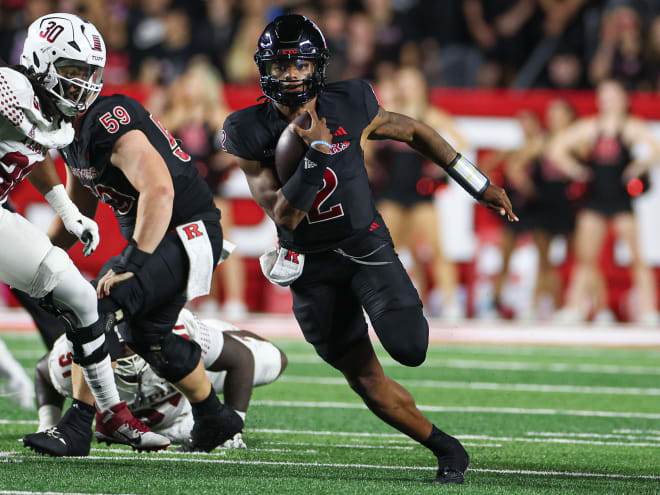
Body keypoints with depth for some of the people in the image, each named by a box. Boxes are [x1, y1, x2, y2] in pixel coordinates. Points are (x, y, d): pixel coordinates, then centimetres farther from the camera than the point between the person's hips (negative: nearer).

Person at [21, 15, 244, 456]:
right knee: (148, 330, 15)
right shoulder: (70, 132, 9)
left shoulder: (109, 123, -24)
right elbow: (79, 209, 22)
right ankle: (216, 421, 30)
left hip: (185, 233, -10)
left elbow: (159, 191, -35)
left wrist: (131, 265, -36)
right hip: (154, 235, 10)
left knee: (101, 310, -21)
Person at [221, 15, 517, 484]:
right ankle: (446, 448, 17)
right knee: (369, 383, -2)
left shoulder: (349, 105, -10)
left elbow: (415, 132, 8)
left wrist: (481, 186, 12)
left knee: (409, 349, -21)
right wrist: (317, 155, -31)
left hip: (365, 246, 0)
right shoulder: (250, 131, -12)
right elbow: (284, 217, -16)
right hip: (312, 266, 0)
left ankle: (405, 316, 16)